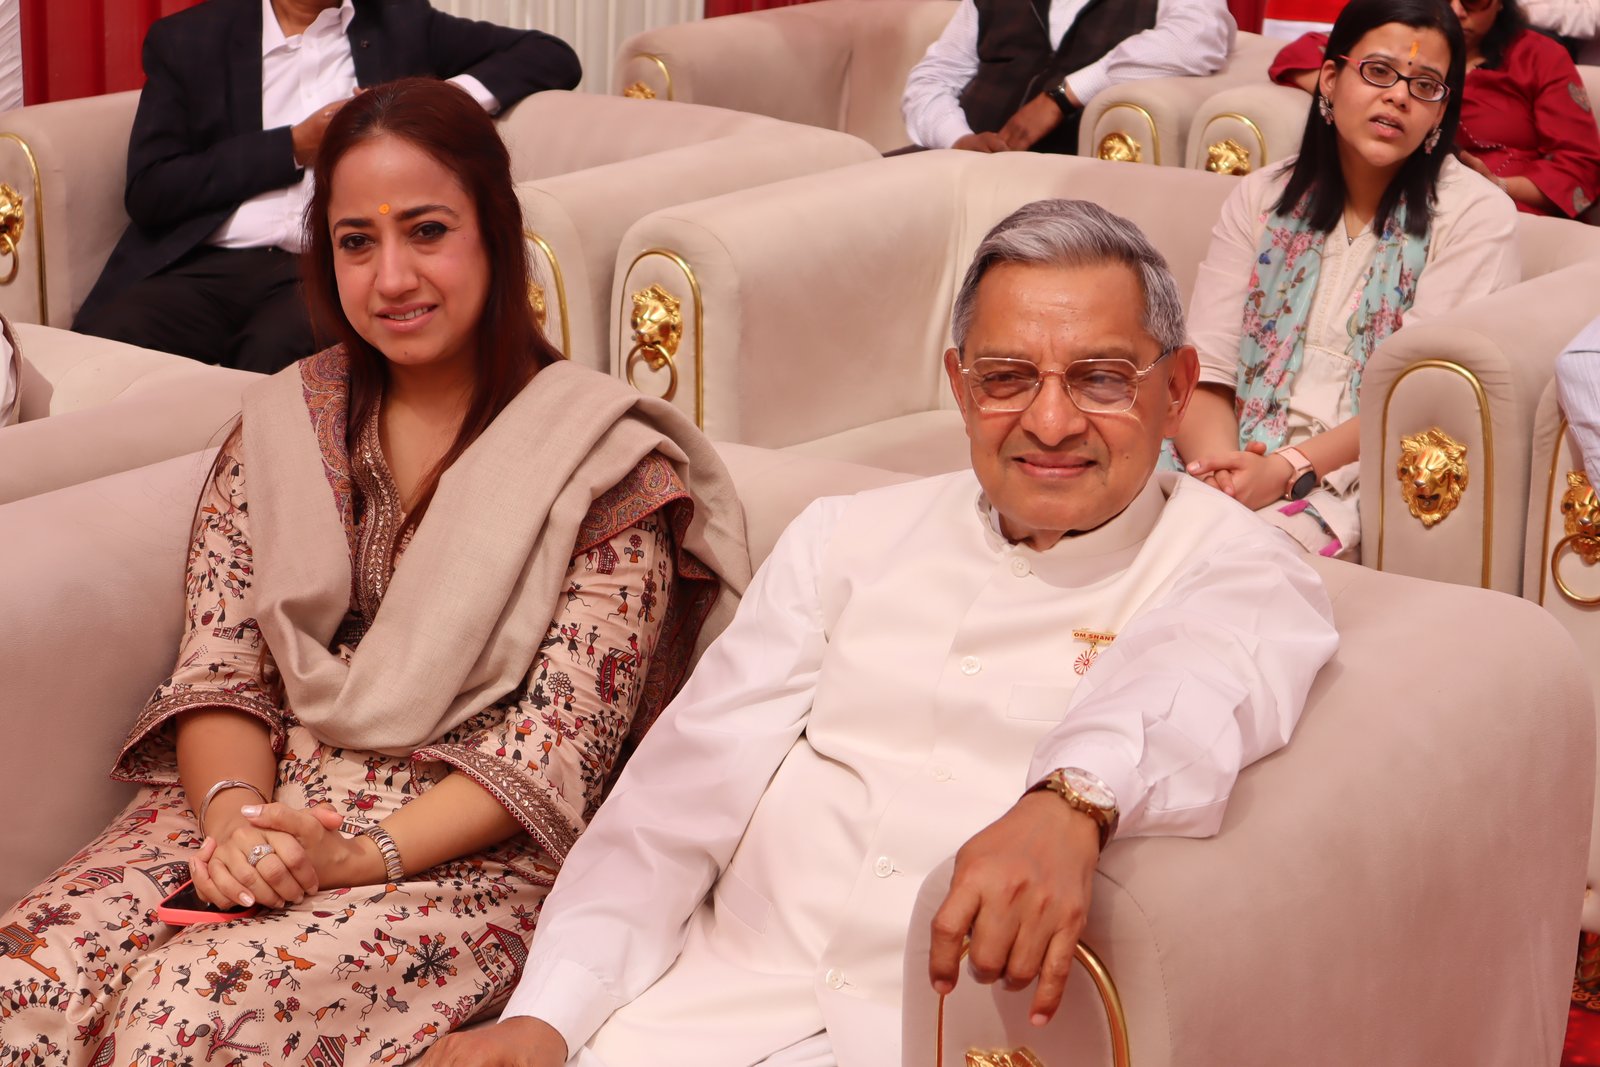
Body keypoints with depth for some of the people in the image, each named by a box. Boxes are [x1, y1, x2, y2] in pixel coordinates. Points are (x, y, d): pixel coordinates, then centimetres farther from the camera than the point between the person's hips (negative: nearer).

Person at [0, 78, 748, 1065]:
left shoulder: (605, 464, -3)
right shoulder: (283, 425, 11)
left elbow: (560, 737, -9)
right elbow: (217, 668, 6)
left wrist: (359, 857, -21)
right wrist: (232, 810, -16)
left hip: (465, 854, -4)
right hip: (258, 813, 4)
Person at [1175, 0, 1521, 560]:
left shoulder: (1476, 215, 0)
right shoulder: (1262, 197, 12)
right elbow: (1205, 369, 3)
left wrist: (1289, 470, -22)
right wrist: (1219, 462, -19)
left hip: (1357, 478, -4)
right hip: (1241, 462, 4)